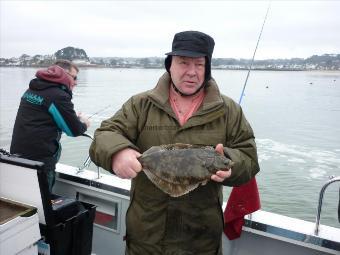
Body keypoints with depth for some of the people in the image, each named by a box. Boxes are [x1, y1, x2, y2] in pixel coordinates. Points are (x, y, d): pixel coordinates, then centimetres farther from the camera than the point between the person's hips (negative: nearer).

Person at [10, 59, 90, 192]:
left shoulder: (31, 89, 10)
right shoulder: (59, 96, -16)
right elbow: (74, 130, -11)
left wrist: (74, 117, 15)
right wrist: (84, 123, 11)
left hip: (17, 152, 8)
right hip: (40, 158, -8)